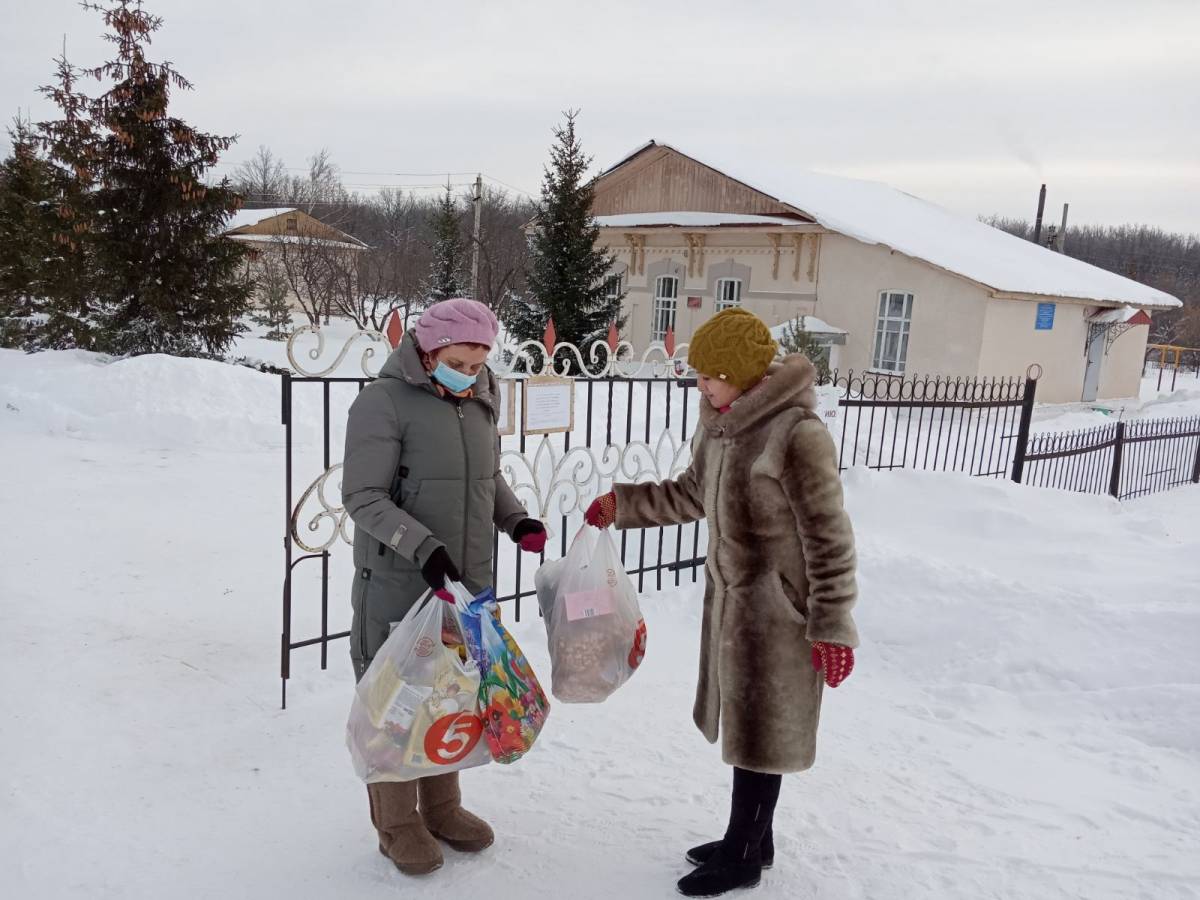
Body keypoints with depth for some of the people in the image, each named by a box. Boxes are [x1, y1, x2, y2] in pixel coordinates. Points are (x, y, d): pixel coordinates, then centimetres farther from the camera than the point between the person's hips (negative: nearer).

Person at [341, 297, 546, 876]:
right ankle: (397, 823, 26)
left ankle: (441, 806, 36)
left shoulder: (479, 401, 6)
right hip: (397, 584, -6)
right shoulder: (385, 401, -13)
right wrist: (422, 546, -28)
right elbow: (362, 496, -16)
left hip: (467, 581, 6)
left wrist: (514, 520, 1)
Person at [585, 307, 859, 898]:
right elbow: (691, 494, 19)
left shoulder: (797, 434, -23)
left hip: (777, 610, -8)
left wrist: (832, 626, -16)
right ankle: (751, 839, 38)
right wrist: (623, 504, 13)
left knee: (760, 731, 7)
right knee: (740, 722, 19)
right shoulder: (722, 426, 4)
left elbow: (829, 540, -19)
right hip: (732, 599, 8)